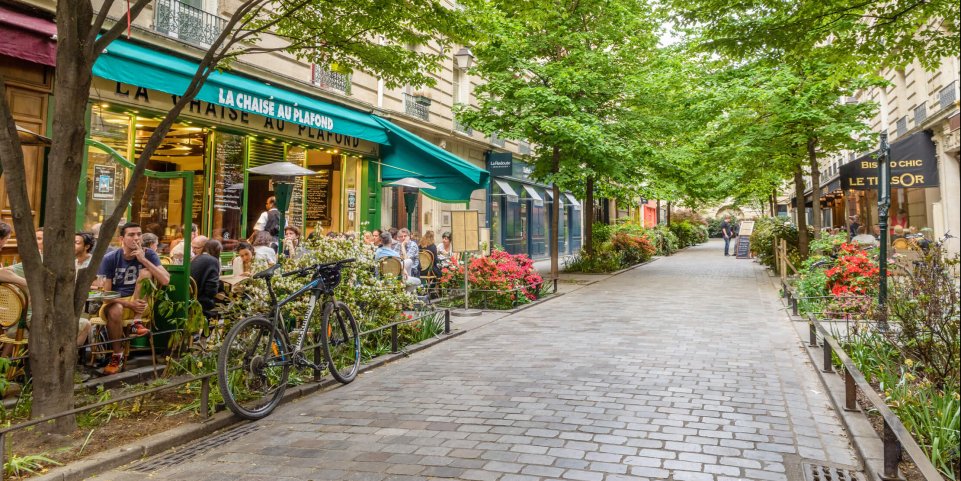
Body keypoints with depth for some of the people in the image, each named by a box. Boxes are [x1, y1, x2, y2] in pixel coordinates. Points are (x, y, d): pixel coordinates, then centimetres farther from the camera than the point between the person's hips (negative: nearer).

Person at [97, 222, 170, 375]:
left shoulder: (149, 255, -3)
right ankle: (117, 356, -16)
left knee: (145, 273, -22)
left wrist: (144, 260, -24)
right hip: (115, 302, -1)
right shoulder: (110, 259, -7)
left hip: (138, 302, 1)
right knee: (115, 310, -38)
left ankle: (137, 323, -23)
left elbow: (165, 280, -19)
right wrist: (129, 304, -24)